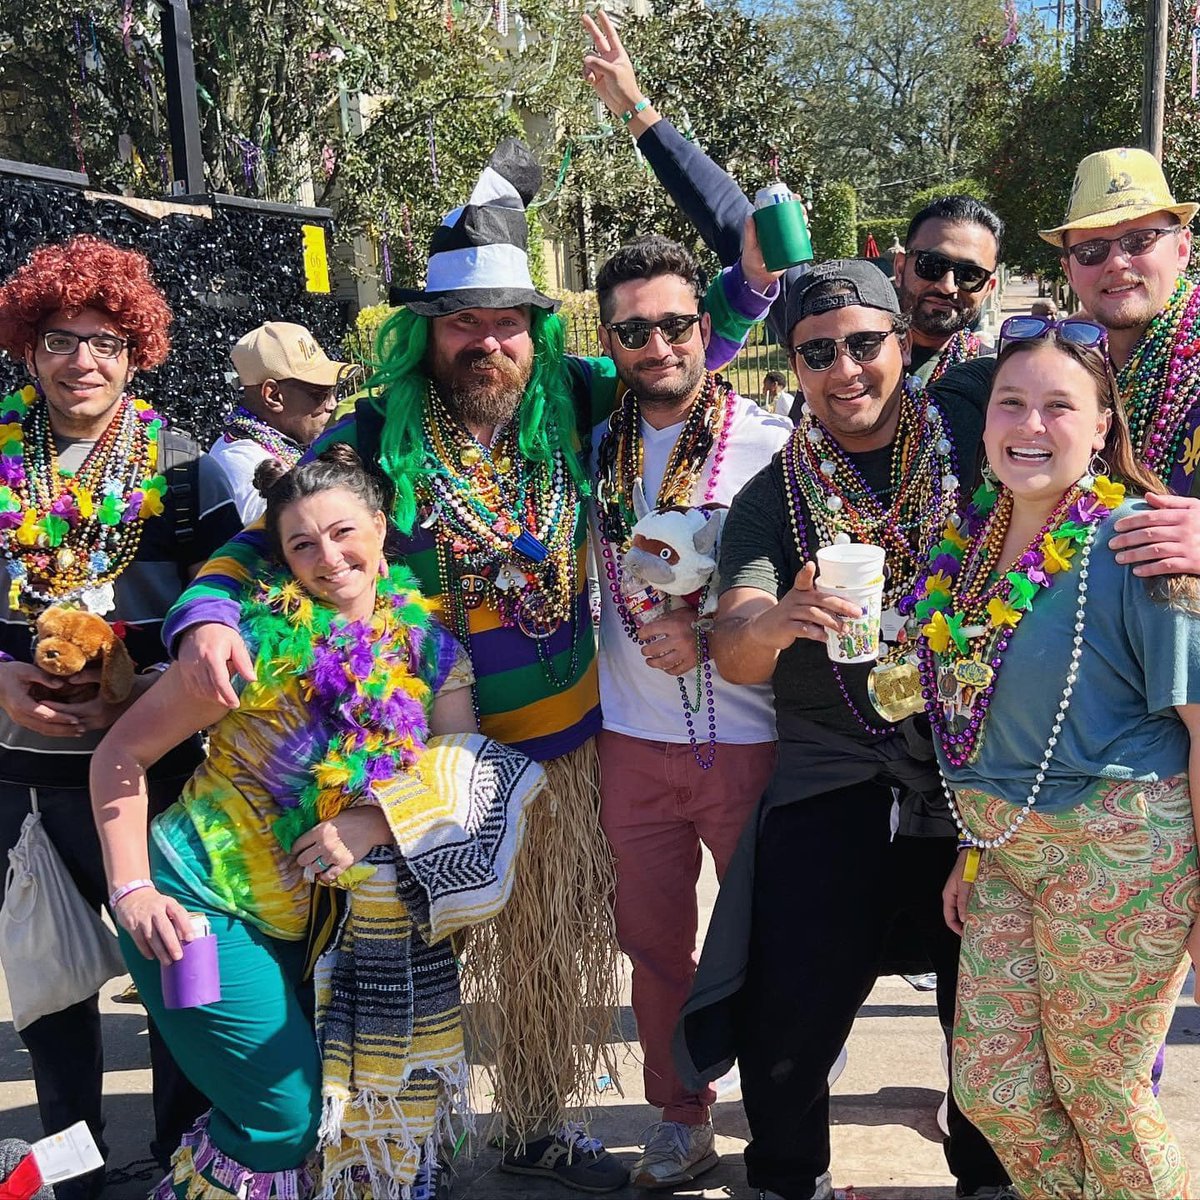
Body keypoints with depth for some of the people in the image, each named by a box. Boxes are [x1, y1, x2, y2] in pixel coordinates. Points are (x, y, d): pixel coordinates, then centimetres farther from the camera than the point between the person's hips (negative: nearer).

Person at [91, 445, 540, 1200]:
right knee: (287, 1117, -6)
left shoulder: (427, 639, -3)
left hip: (307, 921, 5)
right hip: (200, 903, -5)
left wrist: (376, 822, -23)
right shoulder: (266, 635, -16)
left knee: (348, 1095, 13)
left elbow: (467, 774, -8)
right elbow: (121, 754, -10)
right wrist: (131, 889, -16)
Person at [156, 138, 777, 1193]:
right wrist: (207, 614, -26)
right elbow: (263, 540, -7)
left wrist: (751, 280, -6)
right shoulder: (375, 437, -10)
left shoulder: (570, 403, -3)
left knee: (555, 946, 17)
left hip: (564, 739, 3)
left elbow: (680, 347, 9)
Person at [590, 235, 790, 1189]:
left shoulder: (772, 445, -6)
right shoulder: (597, 448, 7)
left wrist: (712, 633, -17)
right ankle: (681, 1121, 33)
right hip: (632, 741, 4)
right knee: (655, 941, 14)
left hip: (750, 740, -3)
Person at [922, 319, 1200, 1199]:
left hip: (1119, 856, -6)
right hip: (1006, 847, 6)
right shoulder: (974, 537, 3)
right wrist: (974, 846, 15)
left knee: (1098, 1094, 10)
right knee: (991, 1090, 13)